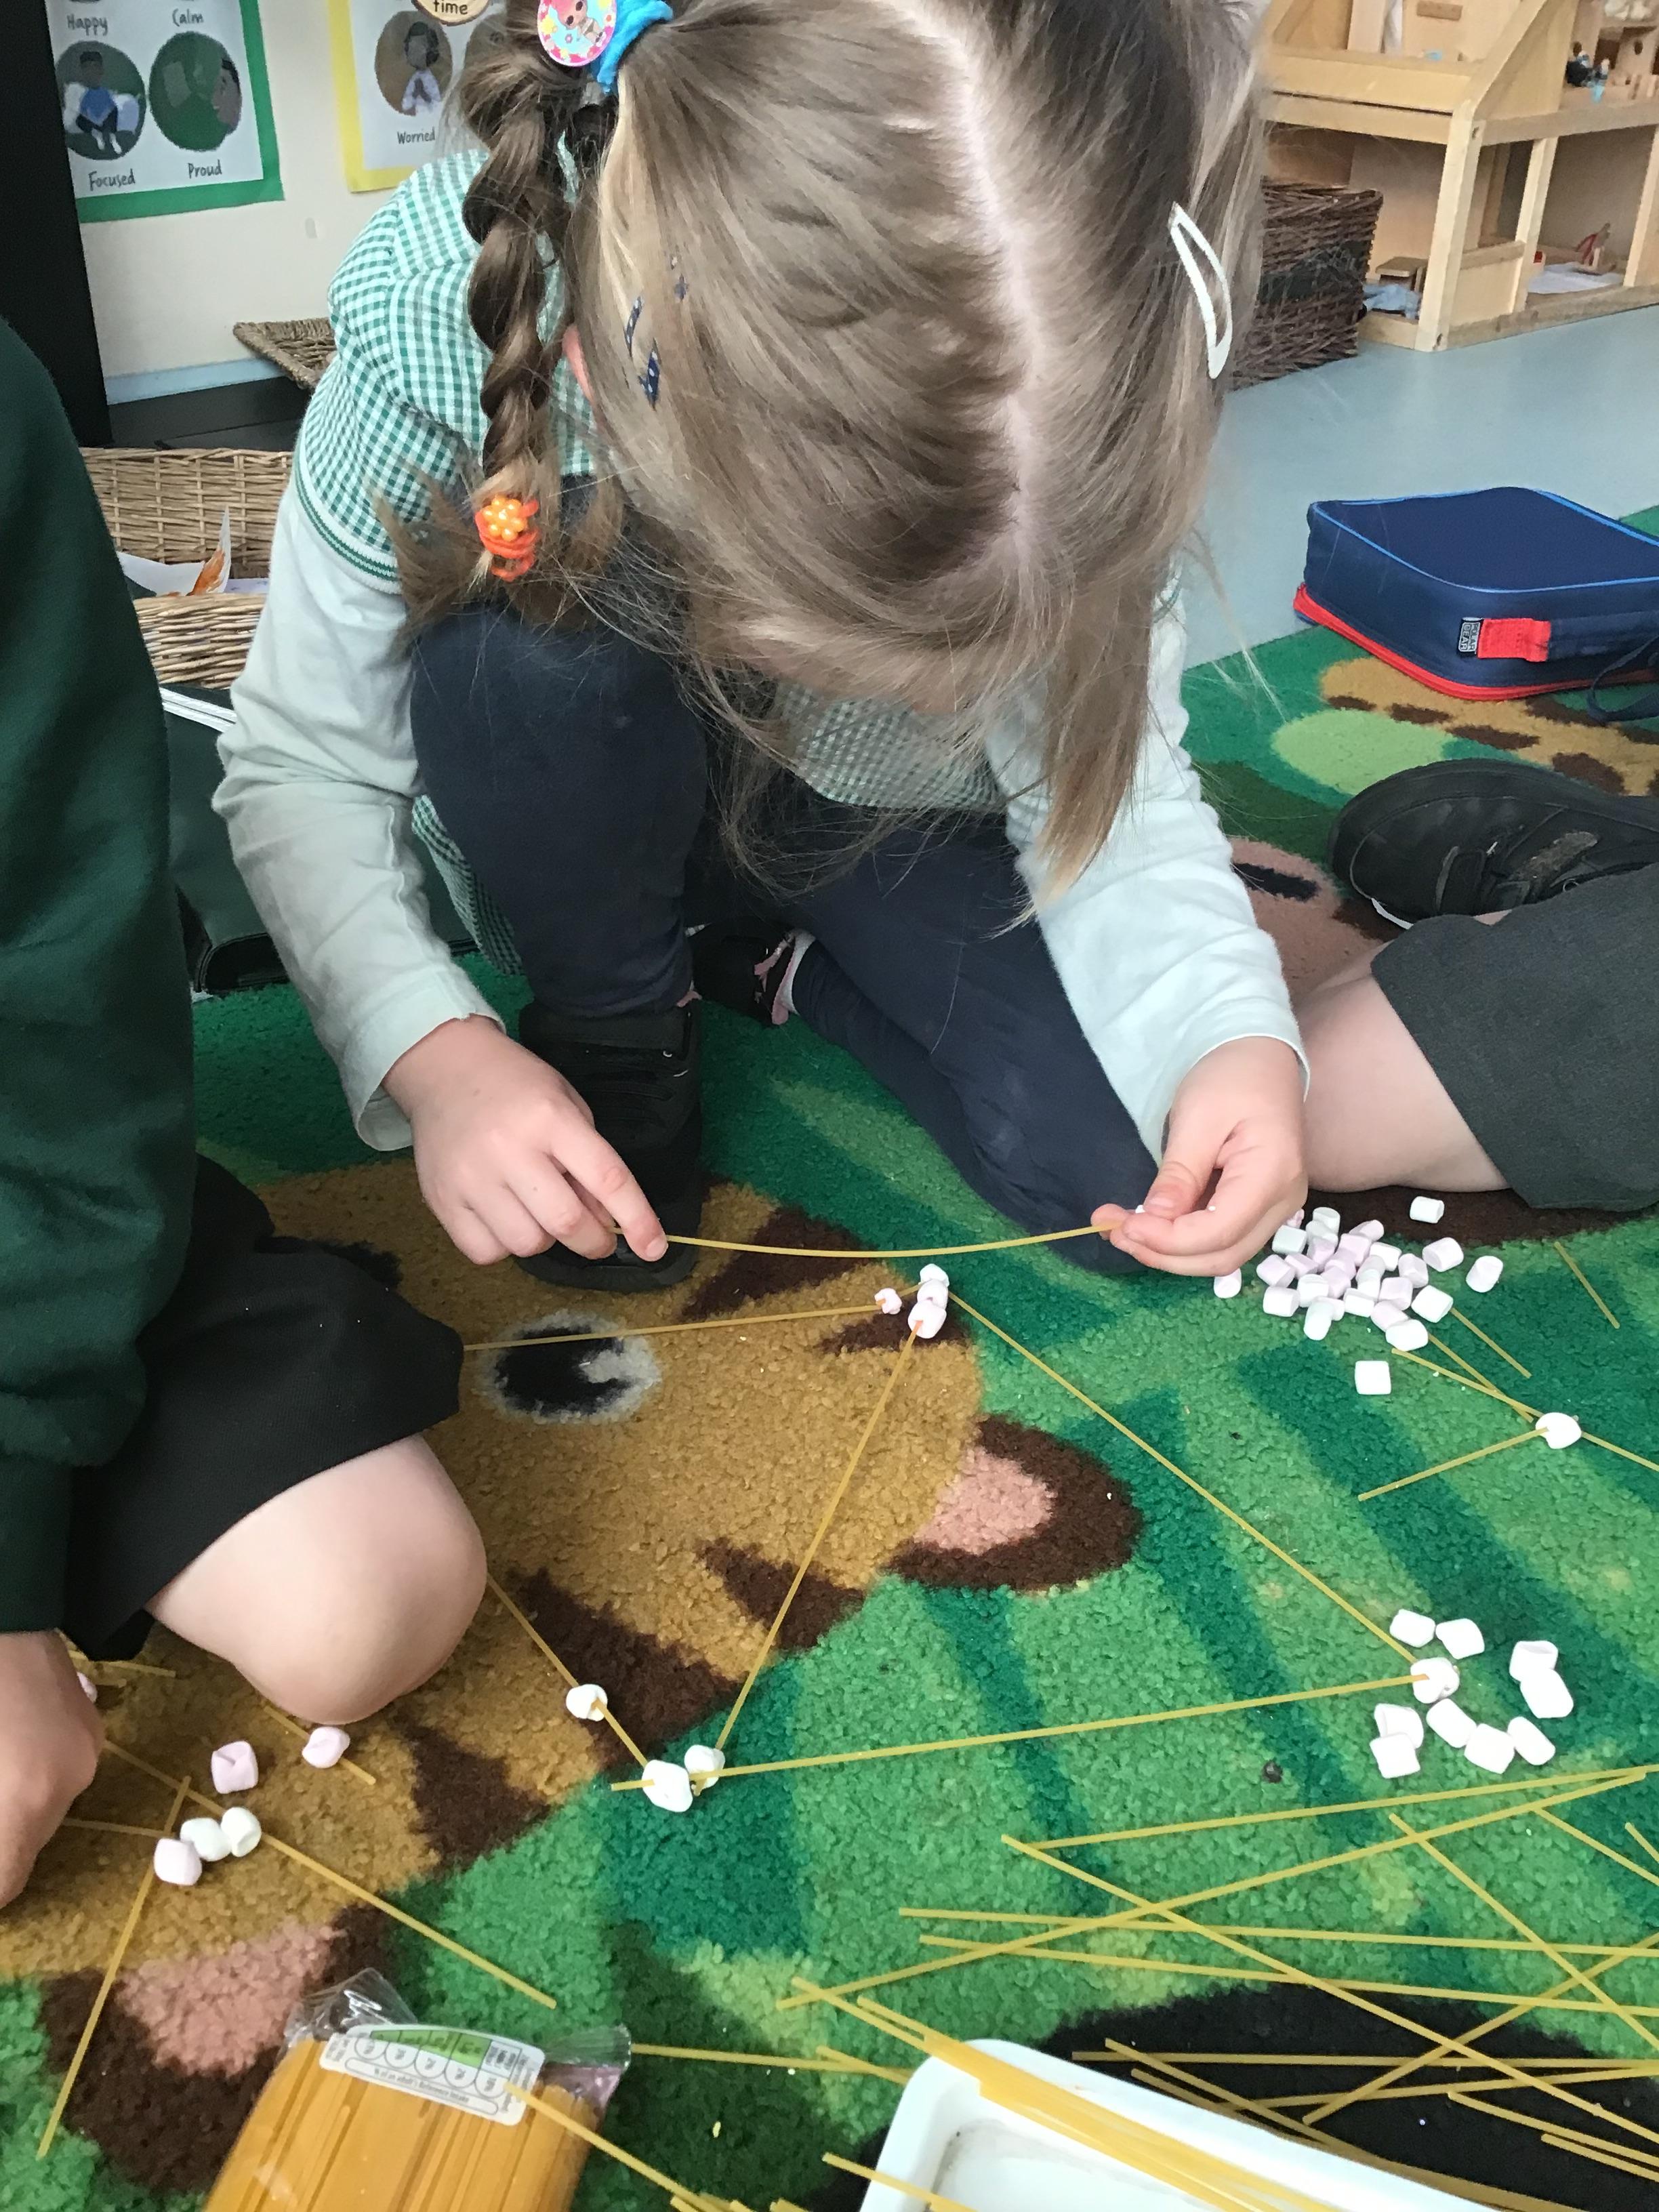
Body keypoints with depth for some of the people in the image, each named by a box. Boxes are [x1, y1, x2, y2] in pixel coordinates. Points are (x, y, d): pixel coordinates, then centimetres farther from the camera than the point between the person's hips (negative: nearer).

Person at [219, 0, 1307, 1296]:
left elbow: (1108, 782, -19)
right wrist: (438, 1054, -38)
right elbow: (304, 771, -22)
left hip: (896, 832, 2)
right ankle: (615, 1036, -6)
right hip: (596, 837, -1)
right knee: (522, 610, -37)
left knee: (1133, 1186, -18)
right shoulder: (436, 316, -34)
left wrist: (1236, 1027, -37)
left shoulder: (1075, 372, -29)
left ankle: (762, 964, 9)